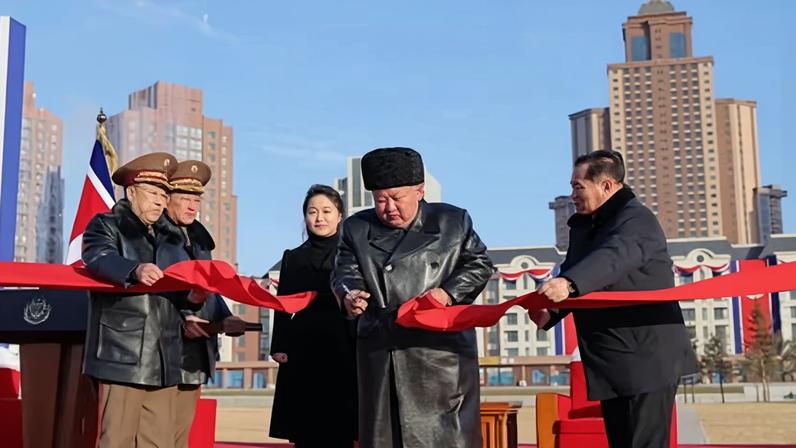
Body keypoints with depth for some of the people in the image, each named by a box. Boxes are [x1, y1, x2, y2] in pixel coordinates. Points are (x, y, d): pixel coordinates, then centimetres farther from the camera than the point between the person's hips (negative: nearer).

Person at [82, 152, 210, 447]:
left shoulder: (170, 238, 22)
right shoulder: (105, 225, 5)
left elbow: (177, 291, 17)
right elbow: (99, 258, -16)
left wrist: (191, 298, -7)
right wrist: (135, 270, -35)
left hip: (164, 359, 6)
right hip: (122, 355, -5)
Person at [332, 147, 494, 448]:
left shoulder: (453, 221, 6)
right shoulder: (357, 228, 10)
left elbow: (479, 264, 9)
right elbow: (345, 271, 5)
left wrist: (448, 292, -8)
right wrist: (348, 294, -18)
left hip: (440, 348, -2)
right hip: (378, 352, 2)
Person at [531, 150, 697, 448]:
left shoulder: (636, 220, -13)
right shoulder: (583, 226, 14)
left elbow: (613, 258, -33)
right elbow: (572, 272, 11)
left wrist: (568, 283, -50)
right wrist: (550, 312, -9)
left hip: (646, 358, -9)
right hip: (611, 364, 9)